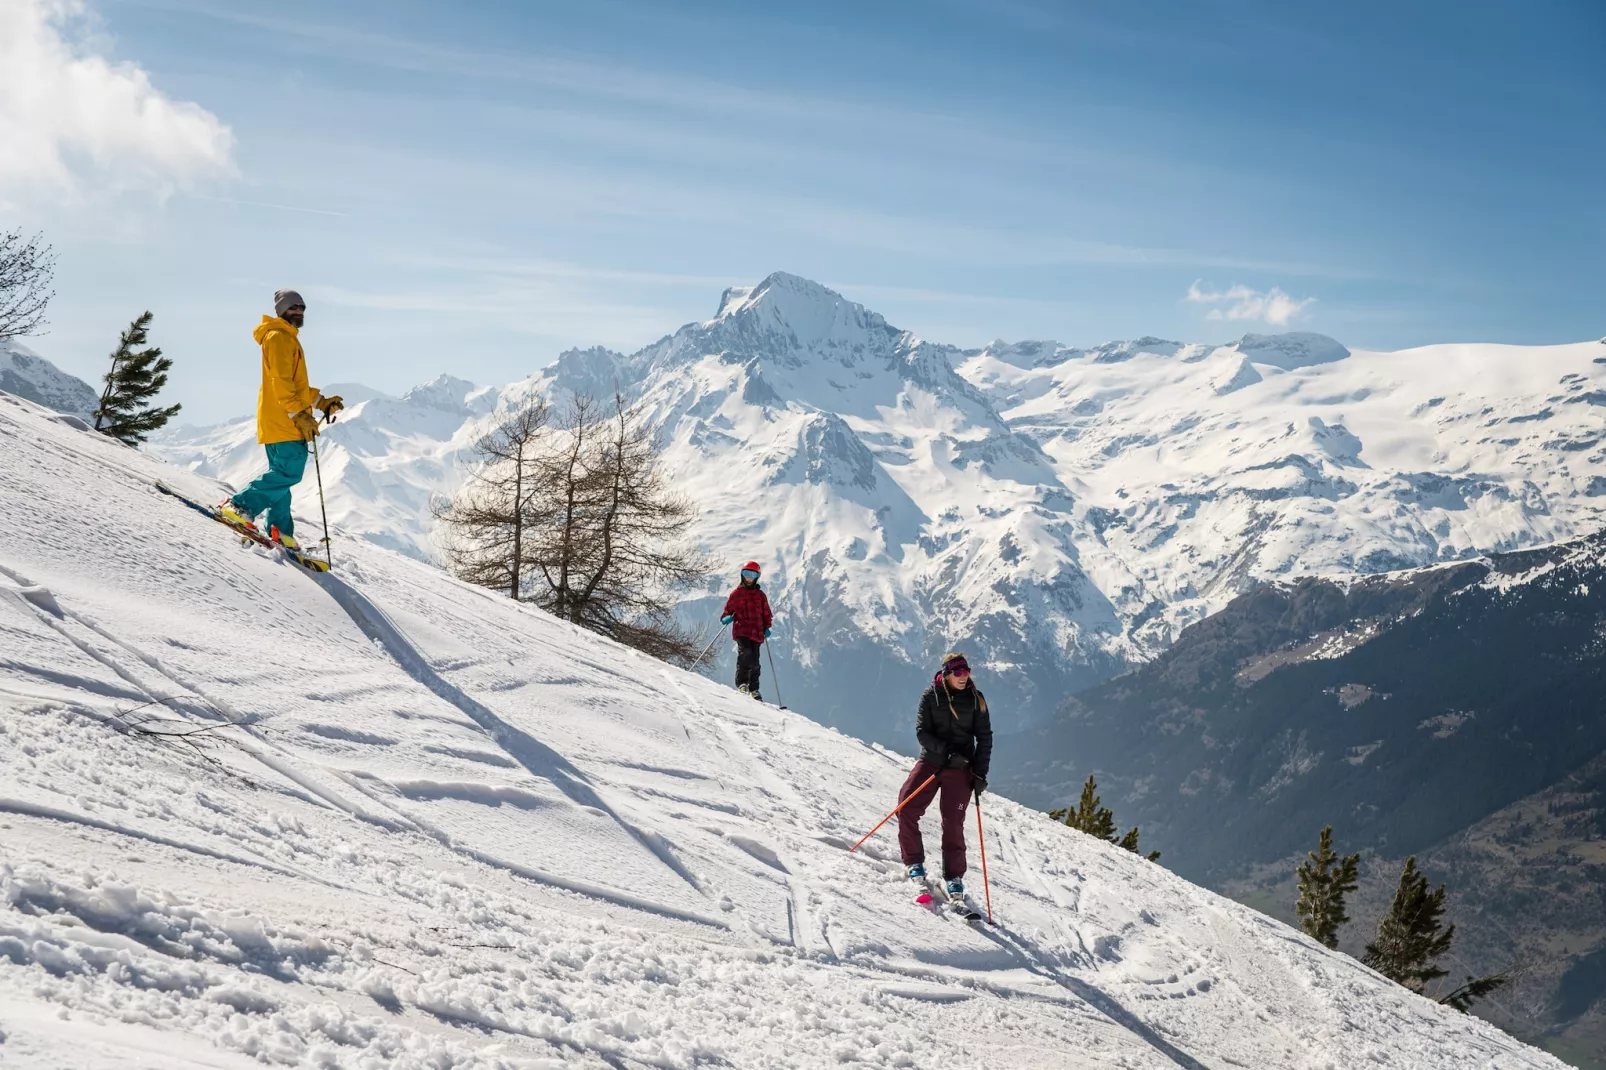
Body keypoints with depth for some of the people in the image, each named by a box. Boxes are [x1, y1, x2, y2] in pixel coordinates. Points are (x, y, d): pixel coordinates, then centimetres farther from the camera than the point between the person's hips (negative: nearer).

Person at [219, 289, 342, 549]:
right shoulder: (278, 337, -7)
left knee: (282, 474, 8)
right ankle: (240, 506, -18)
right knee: (290, 472, -17)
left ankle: (279, 530, 8)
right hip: (283, 420, -11)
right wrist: (299, 414, -22)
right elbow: (280, 381, -18)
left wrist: (320, 402, 23)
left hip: (284, 422, 11)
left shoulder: (289, 339, 26)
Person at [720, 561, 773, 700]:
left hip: (756, 633, 3)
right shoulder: (736, 593, 10)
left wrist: (766, 627, 6)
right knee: (745, 653, -26)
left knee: (754, 662, 3)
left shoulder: (760, 595, 15)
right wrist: (726, 618, -10)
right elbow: (728, 610, 12)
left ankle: (754, 690, 13)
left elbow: (766, 614, 21)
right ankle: (742, 683, -19)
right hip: (741, 630, -3)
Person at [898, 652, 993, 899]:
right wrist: (946, 750, -21)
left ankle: (954, 877, 7)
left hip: (960, 768, -1)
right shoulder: (931, 696, -2)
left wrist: (980, 773, -5)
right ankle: (914, 862, 10)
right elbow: (922, 731, -6)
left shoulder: (975, 699, 0)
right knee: (906, 809, -9)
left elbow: (985, 737, 2)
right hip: (930, 761, 1)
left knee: (953, 823, -6)